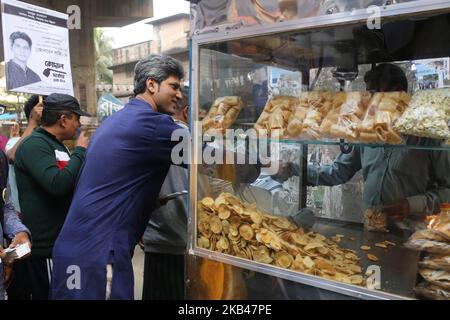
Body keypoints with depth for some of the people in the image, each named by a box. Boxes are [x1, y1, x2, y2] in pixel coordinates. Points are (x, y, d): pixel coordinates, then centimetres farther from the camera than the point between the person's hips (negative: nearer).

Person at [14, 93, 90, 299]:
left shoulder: (56, 145, 15)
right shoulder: (34, 145, -16)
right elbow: (57, 185, -32)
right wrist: (80, 151, -19)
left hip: (62, 242, 10)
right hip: (46, 246, -10)